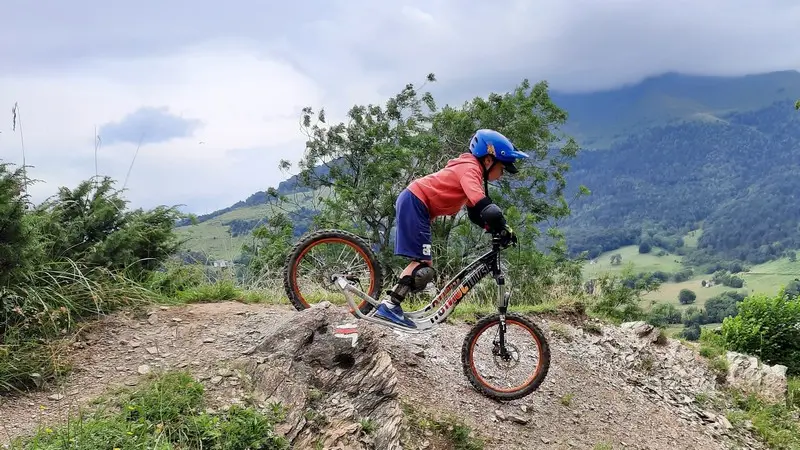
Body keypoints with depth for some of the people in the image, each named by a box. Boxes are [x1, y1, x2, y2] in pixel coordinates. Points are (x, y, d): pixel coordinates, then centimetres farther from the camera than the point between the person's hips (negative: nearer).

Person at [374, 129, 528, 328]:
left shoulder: (469, 169, 18)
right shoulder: (470, 169, -13)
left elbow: (475, 212, 17)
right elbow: (483, 206, -31)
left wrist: (495, 228, 4)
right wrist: (505, 229, -28)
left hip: (412, 203, 10)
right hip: (414, 203, -10)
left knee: (423, 265, 9)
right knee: (423, 265, -13)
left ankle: (390, 304, 8)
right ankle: (389, 306, -14)